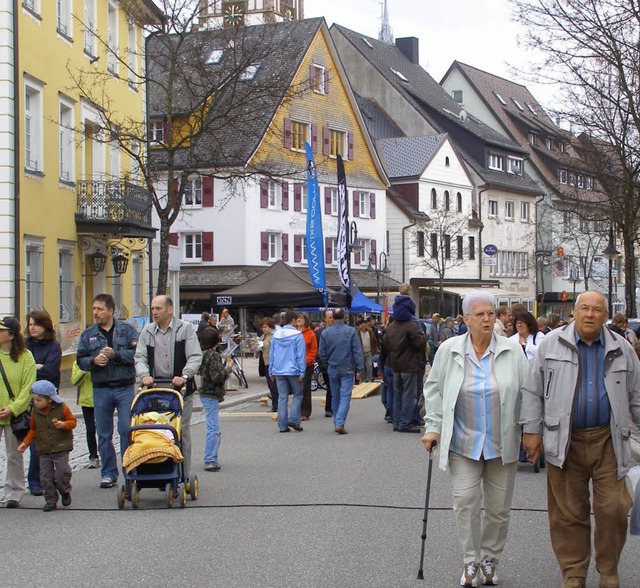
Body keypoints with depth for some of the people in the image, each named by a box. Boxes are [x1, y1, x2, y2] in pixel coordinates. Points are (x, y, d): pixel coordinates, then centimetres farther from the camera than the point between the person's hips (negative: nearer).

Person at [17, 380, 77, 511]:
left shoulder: (61, 408, -8)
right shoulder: (35, 411, 4)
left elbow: (73, 421, -1)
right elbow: (33, 429, 14)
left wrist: (64, 424, -22)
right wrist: (26, 443, 4)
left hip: (61, 449, -4)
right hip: (44, 451, 4)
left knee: (62, 473, -9)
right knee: (46, 476, 1)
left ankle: (65, 492, 20)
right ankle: (51, 501, 12)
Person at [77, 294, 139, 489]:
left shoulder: (127, 330, 2)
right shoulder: (88, 334, 9)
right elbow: (80, 360, 7)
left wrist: (115, 354, -17)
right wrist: (93, 361, -13)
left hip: (125, 387, -3)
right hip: (101, 390, 3)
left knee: (127, 430, -7)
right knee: (104, 434, 7)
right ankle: (108, 473, 16)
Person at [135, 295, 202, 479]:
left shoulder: (185, 329, 1)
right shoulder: (147, 331, 11)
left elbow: (195, 357, -6)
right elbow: (140, 357, 5)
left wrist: (184, 376, -22)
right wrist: (144, 375, -15)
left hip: (181, 388, -3)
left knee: (182, 432, 0)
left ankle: (183, 476, 6)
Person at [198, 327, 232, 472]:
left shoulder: (205, 354, 10)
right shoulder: (213, 356, -18)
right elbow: (217, 377, -22)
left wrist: (224, 363, 11)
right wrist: (228, 367, -9)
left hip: (207, 394, 10)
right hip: (211, 395, -10)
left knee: (213, 428, 16)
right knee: (213, 429, -8)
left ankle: (211, 459, 22)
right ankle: (210, 460, -8)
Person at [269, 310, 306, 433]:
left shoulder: (276, 334, 7)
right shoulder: (297, 335, -9)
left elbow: (271, 353, 11)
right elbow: (301, 355, -10)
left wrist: (271, 371, 17)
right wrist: (301, 373, -7)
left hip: (278, 371, 4)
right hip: (293, 371, -4)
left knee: (282, 397, 8)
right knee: (297, 395, 10)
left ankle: (282, 425, 8)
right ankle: (294, 420, -2)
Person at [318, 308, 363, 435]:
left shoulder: (325, 333, -1)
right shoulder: (351, 331, -8)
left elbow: (322, 353, 3)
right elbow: (357, 351, -9)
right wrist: (359, 368, -4)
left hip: (332, 369, 3)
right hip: (347, 369, -3)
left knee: (335, 397, 14)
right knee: (345, 397, -4)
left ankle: (337, 424, 19)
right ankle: (340, 424, -17)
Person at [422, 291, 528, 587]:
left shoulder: (512, 351, -1)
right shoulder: (448, 350, -1)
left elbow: (525, 393, 4)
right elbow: (434, 389, 7)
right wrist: (433, 427, 2)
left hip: (502, 444, 1)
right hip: (463, 443, -1)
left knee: (499, 507, 6)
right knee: (465, 502, -5)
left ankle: (489, 560, 24)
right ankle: (471, 561, 10)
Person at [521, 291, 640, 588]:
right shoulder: (551, 344, 3)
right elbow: (533, 391, 5)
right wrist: (531, 430, 1)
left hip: (608, 441, 1)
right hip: (565, 441, -1)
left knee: (614, 508, -2)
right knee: (568, 511, 4)